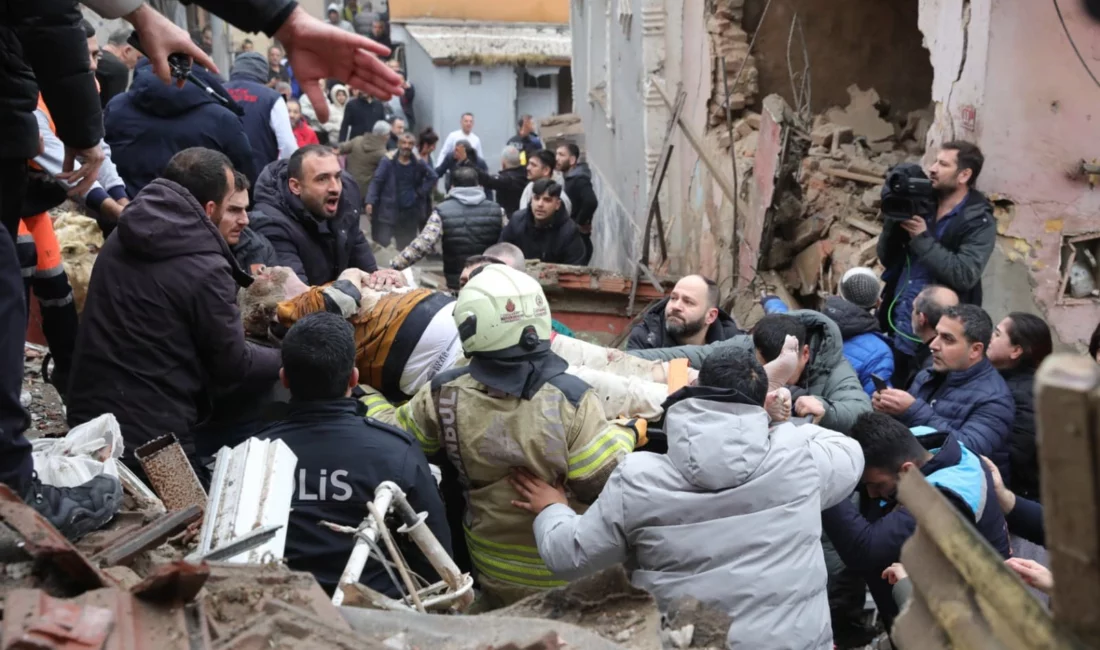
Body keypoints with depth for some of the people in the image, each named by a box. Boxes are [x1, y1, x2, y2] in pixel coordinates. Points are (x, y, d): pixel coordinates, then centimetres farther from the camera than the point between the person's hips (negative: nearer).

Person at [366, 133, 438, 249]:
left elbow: (433, 177, 13)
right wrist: (370, 201, -17)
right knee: (382, 242, -7)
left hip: (410, 212, 3)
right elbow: (376, 181, -7)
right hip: (388, 210, -3)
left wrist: (421, 192, 3)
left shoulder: (418, 163, 1)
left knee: (406, 246, 11)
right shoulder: (388, 160, -6)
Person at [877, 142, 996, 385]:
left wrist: (923, 238, -18)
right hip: (894, 327, 5)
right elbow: (886, 258, 11)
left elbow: (964, 275, -21)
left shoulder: (979, 222, -8)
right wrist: (894, 220, -6)